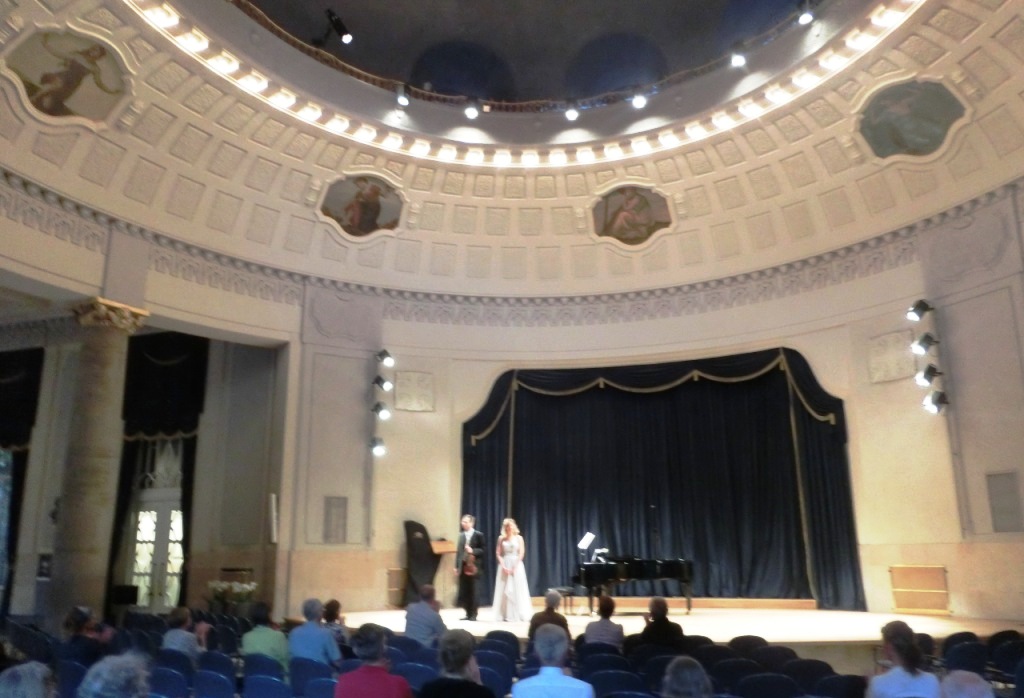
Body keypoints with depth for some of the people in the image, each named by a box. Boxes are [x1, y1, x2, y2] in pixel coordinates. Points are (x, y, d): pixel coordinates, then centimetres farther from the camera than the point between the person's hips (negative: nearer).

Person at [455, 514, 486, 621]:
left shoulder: (478, 535, -2)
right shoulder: (461, 535, 11)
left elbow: (483, 550, -4)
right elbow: (458, 551, 10)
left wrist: (473, 551, -19)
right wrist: (456, 566, 6)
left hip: (473, 567, -4)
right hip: (463, 566, 4)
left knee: (472, 591, 0)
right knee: (464, 592, 5)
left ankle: (473, 614, 9)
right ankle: (468, 614, 15)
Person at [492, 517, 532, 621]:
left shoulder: (519, 538, 2)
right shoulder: (501, 539, 6)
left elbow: (522, 553, -4)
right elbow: (498, 553, 2)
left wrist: (514, 566, -12)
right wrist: (503, 566, -10)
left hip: (516, 565, -2)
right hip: (504, 565, 2)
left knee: (517, 589, -3)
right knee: (504, 590, 0)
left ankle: (518, 614, 3)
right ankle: (505, 615, 5)